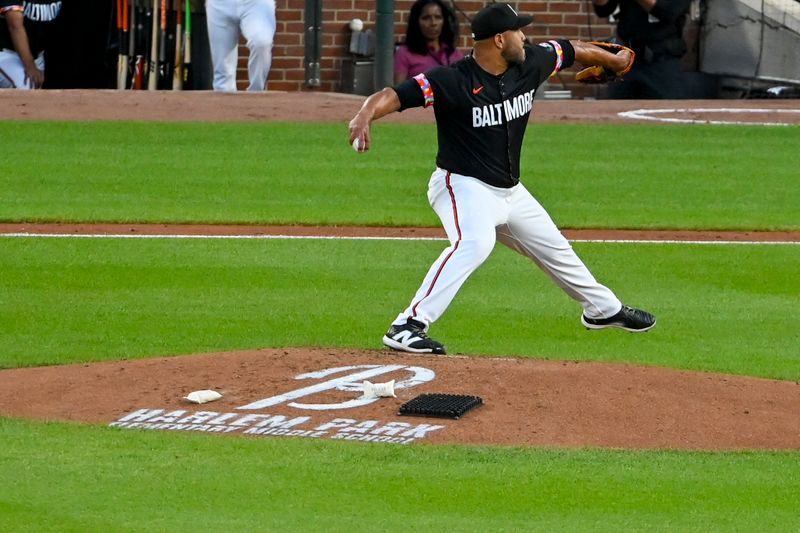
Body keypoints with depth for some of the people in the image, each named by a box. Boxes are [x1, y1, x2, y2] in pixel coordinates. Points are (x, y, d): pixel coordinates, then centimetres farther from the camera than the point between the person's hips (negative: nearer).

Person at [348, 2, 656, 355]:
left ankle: (603, 309, 49)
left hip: (510, 192, 8)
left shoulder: (530, 64, -3)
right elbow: (394, 96, -31)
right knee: (475, 242, -36)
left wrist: (613, 60, 34)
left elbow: (570, 50, 17)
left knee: (554, 247, 23)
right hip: (464, 187, -8)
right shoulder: (452, 81, -23)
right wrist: (365, 116, -52)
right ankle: (408, 327, -40)